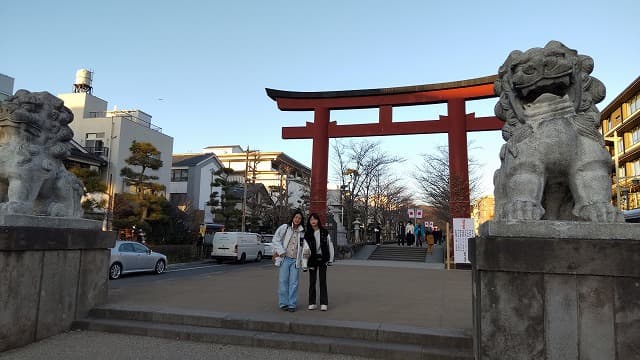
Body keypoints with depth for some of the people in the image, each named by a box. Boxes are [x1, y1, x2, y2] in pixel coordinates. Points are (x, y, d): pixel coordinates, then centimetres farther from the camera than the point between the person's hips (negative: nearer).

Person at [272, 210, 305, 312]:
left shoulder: (302, 232, 11)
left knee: (294, 282, 0)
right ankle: (283, 303, 8)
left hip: (295, 260, 2)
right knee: (283, 281, -2)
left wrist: (302, 259, 7)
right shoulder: (284, 227, 2)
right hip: (284, 258, -2)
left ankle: (292, 304, 7)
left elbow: (303, 246, 17)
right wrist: (281, 252, -8)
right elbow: (276, 239, 0)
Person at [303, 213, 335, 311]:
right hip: (312, 260, 1)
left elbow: (330, 245, 4)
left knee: (323, 281, 0)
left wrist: (331, 259, 2)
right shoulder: (307, 234, -1)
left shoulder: (324, 232, 0)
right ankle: (312, 303, 13)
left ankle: (324, 303, 4)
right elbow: (306, 247, -10)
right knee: (312, 281, 5)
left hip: (322, 259, 0)